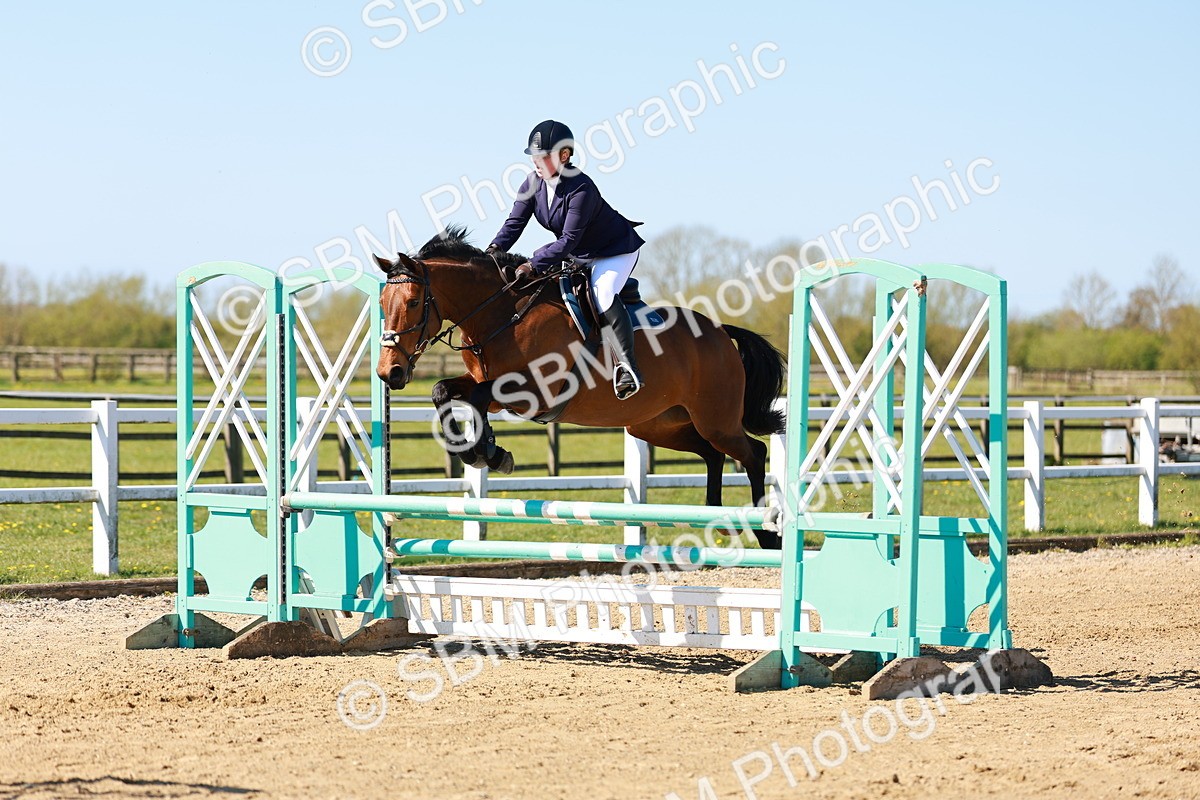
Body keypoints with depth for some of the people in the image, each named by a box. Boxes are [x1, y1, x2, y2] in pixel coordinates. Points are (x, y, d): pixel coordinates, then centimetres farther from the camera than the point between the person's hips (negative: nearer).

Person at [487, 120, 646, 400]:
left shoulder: (581, 189, -32)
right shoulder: (534, 183, -9)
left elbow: (569, 240, -33)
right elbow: (515, 221, -8)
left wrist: (534, 265, -39)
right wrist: (496, 248, -26)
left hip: (616, 251, -9)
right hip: (577, 255, 9)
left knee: (602, 292, -33)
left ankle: (626, 365, -35)